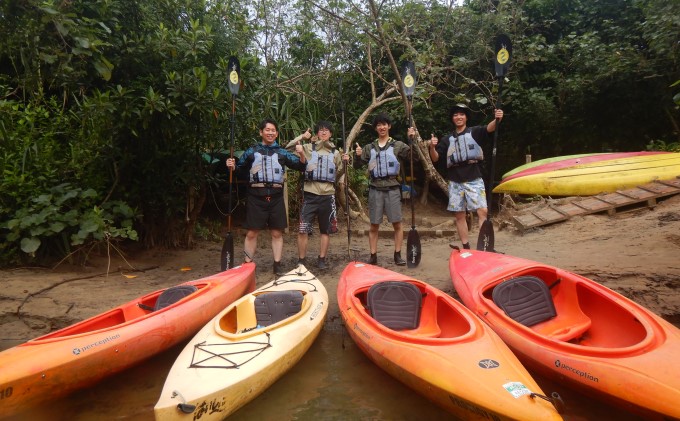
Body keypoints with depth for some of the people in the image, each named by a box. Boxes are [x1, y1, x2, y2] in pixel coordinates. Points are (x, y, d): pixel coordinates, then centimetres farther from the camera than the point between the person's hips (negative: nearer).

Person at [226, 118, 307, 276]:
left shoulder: (282, 153, 11)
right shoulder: (252, 151, 8)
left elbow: (301, 166, 10)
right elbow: (241, 169, 13)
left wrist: (301, 154, -8)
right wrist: (232, 166, -8)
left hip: (276, 197, 2)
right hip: (256, 197, -2)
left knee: (277, 233, 6)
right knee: (251, 233, 0)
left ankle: (277, 266, 15)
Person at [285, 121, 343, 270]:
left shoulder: (335, 152, 13)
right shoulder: (308, 148, 5)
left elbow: (339, 173, 17)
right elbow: (287, 149, -3)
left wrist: (345, 163, 1)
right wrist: (301, 137, -5)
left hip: (328, 195, 3)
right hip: (310, 194, -2)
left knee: (326, 230, 8)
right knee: (303, 229, -6)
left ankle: (322, 259, 20)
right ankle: (301, 260, 6)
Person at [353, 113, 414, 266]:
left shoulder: (397, 145, 5)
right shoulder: (370, 147, 11)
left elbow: (413, 154, -8)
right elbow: (357, 165, 11)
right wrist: (358, 156, -9)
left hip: (392, 188, -1)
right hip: (375, 188, 2)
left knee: (397, 223, 0)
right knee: (374, 225, 4)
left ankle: (397, 255, 10)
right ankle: (373, 256, 11)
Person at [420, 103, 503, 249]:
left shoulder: (474, 132, 4)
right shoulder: (447, 139, 13)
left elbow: (489, 128, -17)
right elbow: (435, 158, 7)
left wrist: (496, 120, -39)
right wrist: (432, 147, -14)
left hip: (474, 180, -3)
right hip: (455, 182, 3)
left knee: (483, 211, -15)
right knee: (459, 215, 6)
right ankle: (466, 247, 16)